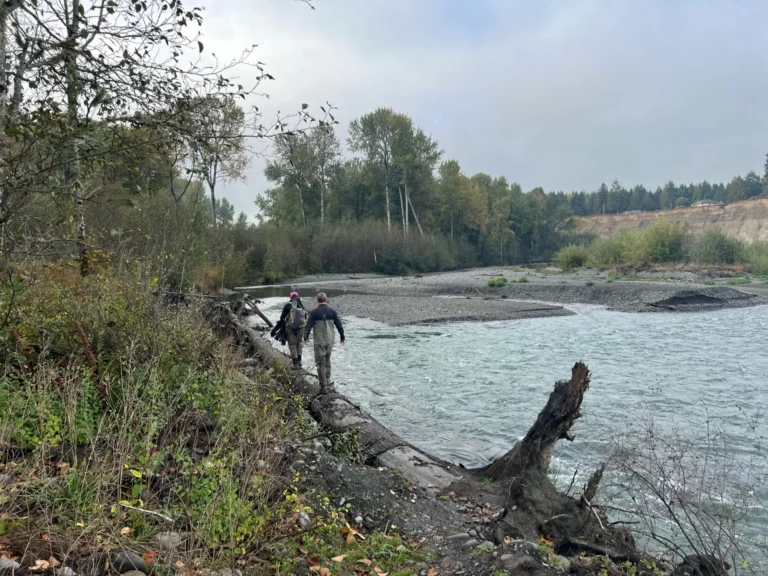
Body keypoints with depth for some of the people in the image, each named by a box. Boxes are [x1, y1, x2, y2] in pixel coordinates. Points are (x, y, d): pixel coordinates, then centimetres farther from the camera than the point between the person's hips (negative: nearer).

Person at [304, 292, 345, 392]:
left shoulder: (314, 312, -10)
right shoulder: (332, 311, -1)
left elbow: (308, 325, -6)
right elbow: (339, 325, 4)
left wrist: (306, 336, 13)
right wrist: (342, 337, 17)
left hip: (319, 342, -4)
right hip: (330, 341, 4)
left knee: (321, 363, 2)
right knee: (327, 360, 24)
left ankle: (323, 387, 1)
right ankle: (327, 380, 30)